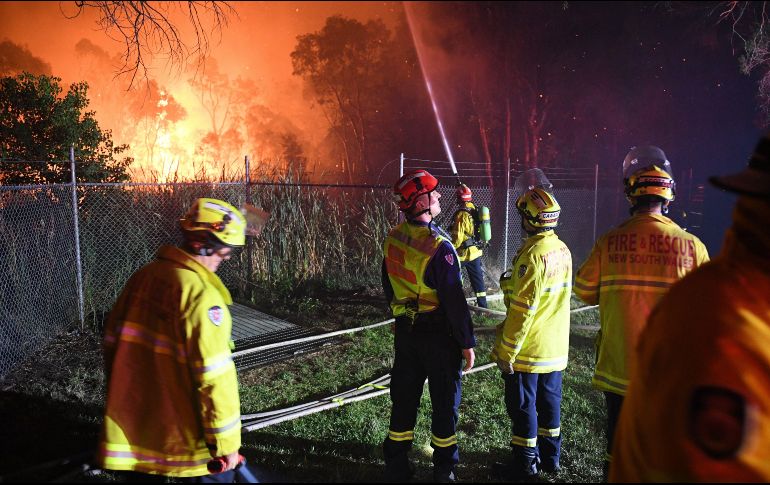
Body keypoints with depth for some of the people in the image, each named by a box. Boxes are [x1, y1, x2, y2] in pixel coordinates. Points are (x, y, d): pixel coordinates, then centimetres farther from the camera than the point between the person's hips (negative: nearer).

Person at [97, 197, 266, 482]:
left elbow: (113, 339, 9)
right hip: (181, 435, -6)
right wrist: (226, 441, -13)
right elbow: (214, 377, -23)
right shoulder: (202, 295, -23)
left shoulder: (143, 276, -2)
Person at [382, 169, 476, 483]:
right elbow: (454, 301, -20)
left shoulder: (393, 239, -1)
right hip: (439, 336, -6)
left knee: (404, 400, 17)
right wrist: (467, 343, -11)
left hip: (405, 332, 6)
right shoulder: (438, 246, -22)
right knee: (445, 403, 11)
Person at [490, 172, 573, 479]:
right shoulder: (563, 251, 3)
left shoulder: (532, 255, -23)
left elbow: (522, 310, -24)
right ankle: (550, 456, 34)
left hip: (527, 350, -8)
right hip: (556, 348, 8)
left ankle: (525, 464, 19)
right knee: (549, 401, 19)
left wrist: (506, 352, -17)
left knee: (523, 407, 6)